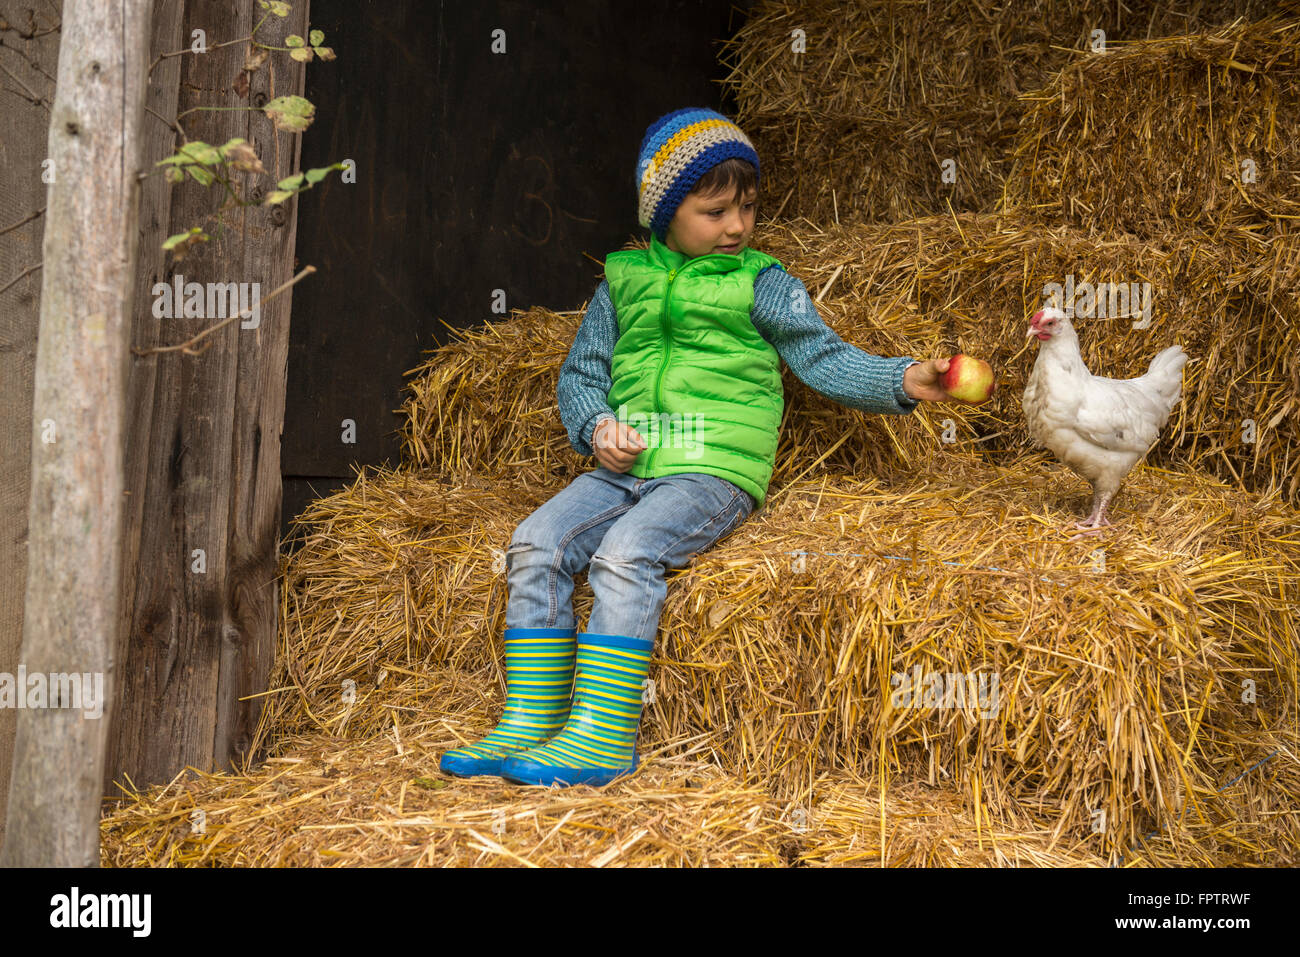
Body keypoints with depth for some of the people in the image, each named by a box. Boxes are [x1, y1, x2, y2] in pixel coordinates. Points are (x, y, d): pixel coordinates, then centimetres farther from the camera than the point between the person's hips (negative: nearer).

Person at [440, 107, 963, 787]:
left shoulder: (761, 284, 6)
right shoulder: (624, 280, 15)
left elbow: (825, 360, 1)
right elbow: (580, 373, 19)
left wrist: (900, 381, -15)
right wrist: (598, 426, -1)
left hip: (713, 471, -4)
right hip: (625, 467, 5)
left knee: (624, 553, -28)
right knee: (536, 544, -15)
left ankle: (602, 739, -22)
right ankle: (529, 724, -7)